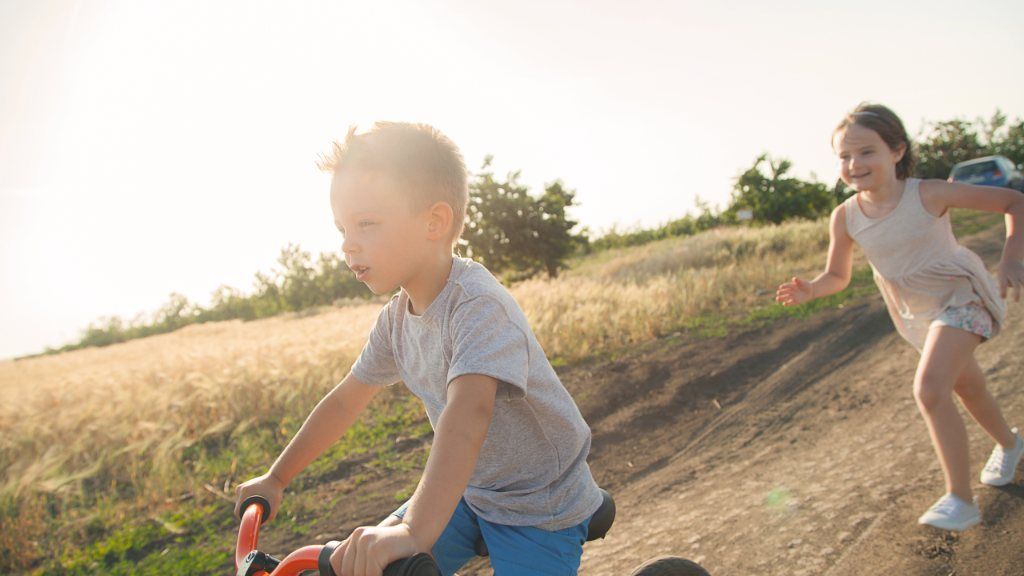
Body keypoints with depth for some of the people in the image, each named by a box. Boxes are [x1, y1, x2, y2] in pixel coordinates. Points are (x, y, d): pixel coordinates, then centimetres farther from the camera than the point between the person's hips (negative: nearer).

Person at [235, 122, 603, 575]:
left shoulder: (478, 304, -29)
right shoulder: (397, 317, -4)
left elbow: (468, 411, -45)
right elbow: (344, 401, 9)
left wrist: (415, 531, -55)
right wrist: (275, 479, 14)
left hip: (539, 512, -7)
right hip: (469, 491, 7)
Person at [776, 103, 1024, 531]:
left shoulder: (929, 195, -25)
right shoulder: (846, 217, -14)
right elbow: (837, 276, -1)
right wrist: (808, 290, -23)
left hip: (961, 297, -5)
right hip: (917, 315, 6)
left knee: (929, 390, -25)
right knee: (964, 385, 25)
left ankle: (960, 499, -13)